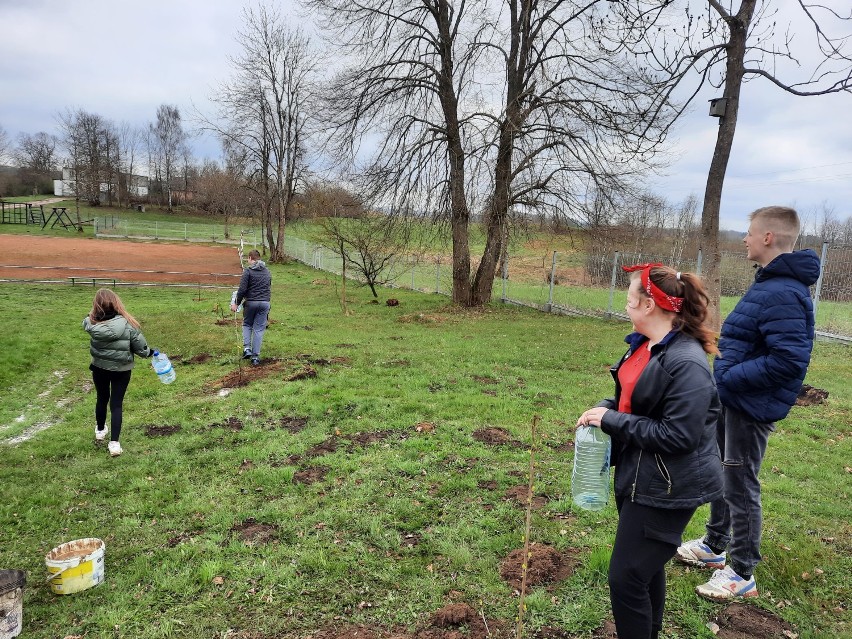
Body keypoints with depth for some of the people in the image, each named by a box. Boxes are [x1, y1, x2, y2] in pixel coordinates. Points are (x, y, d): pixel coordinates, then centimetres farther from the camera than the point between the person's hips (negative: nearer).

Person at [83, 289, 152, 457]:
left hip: (99, 368, 3)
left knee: (102, 398, 24)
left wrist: (97, 311, 5)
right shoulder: (127, 324, -24)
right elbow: (141, 348, -14)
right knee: (116, 403, 6)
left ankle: (100, 430, 46)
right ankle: (114, 443, 2)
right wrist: (149, 353, 5)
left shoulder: (91, 323, -17)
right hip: (121, 370, -3)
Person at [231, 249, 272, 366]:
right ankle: (255, 356, 3)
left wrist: (236, 303, -2)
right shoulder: (267, 272, 13)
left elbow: (242, 289, -11)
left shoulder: (248, 271, -7)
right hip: (265, 302, 4)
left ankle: (247, 347, 3)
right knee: (259, 329, 6)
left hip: (251, 302, -3)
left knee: (247, 325, 19)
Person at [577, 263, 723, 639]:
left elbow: (678, 436, -27)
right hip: (639, 476, 9)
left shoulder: (686, 363, -26)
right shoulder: (644, 344, 2)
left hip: (668, 489, -9)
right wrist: (604, 409, -1)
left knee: (626, 576, -1)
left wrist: (612, 421, -22)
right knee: (645, 564, 25)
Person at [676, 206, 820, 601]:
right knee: (721, 475, 22)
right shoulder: (768, 284, 8)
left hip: (750, 408, -10)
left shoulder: (784, 294, -24)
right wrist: (725, 376, 7)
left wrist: (729, 377, -22)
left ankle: (742, 574, 22)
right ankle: (714, 547, 40)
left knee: (740, 487, 4)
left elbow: (788, 361, -30)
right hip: (732, 401, 10)